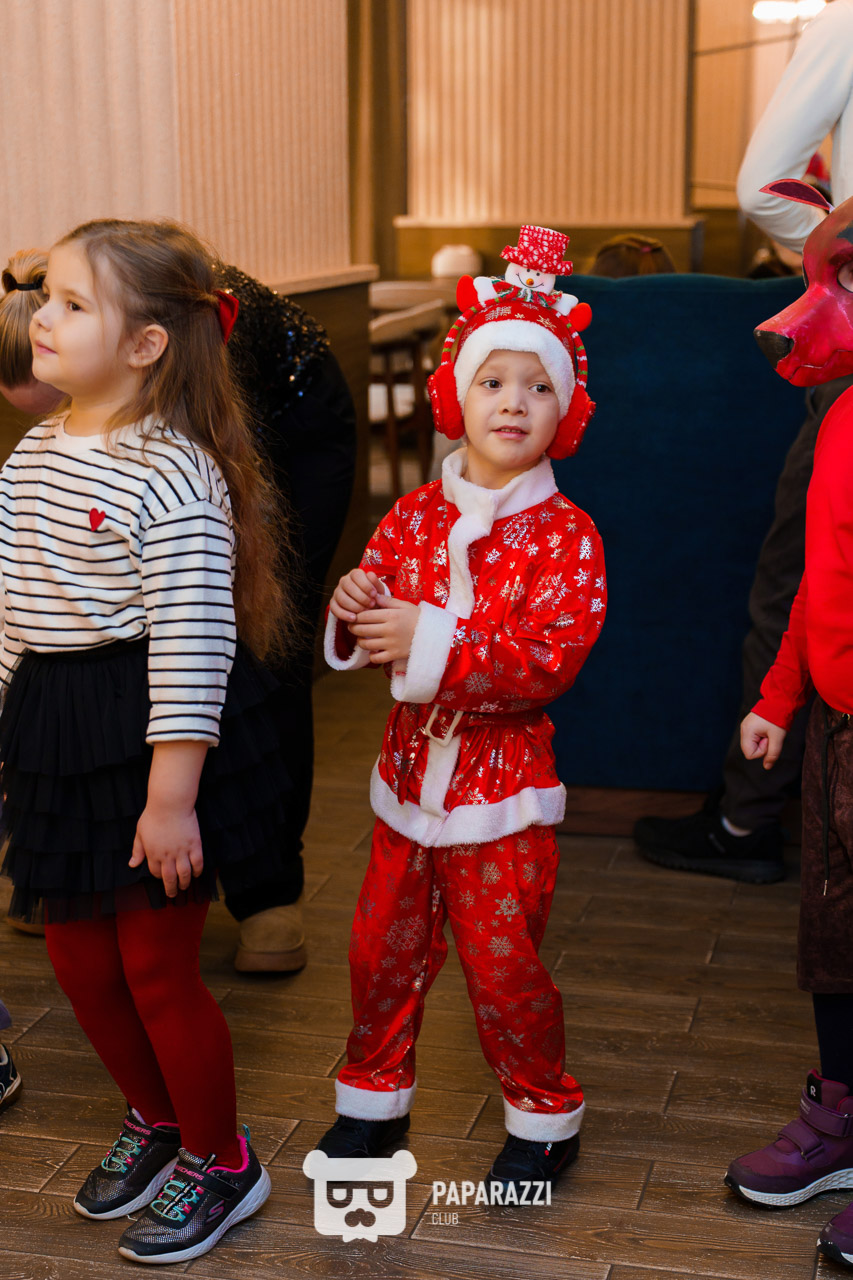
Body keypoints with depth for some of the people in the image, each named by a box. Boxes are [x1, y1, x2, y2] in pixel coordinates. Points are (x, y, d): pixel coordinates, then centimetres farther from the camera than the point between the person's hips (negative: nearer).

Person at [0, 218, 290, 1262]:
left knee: (158, 968, 3)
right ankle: (154, 1118, 42)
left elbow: (190, 648, -21)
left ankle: (219, 1163, 27)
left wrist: (171, 797, -21)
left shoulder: (172, 476, -19)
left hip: (152, 739, -8)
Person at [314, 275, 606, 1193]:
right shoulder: (414, 517, 3)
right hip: (411, 765, 4)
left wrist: (431, 640, -28)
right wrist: (354, 608, -16)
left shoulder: (565, 533, -11)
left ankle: (544, 1116, 26)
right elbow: (377, 615, 8)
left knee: (503, 962, 4)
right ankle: (374, 1098, 34)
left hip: (504, 781, -4)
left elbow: (552, 658, -22)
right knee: (383, 947, 13)